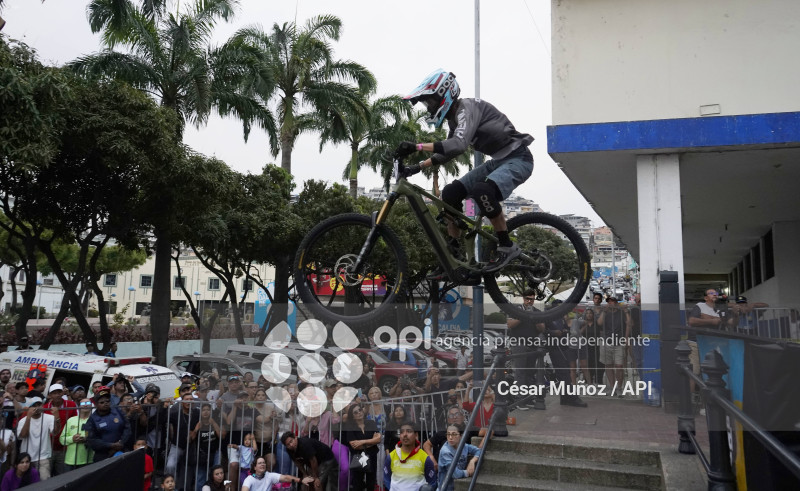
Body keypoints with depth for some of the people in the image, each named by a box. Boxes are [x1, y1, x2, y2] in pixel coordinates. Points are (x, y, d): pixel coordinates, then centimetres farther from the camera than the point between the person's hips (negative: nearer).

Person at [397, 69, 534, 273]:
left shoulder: (468, 107, -20)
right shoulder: (455, 117, 9)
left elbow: (459, 144, -37)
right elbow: (446, 152, 18)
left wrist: (417, 146, -40)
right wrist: (418, 166, 5)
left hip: (518, 159, -10)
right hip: (498, 161, 10)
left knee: (482, 190, -35)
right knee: (450, 192, -3)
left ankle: (507, 246, -17)